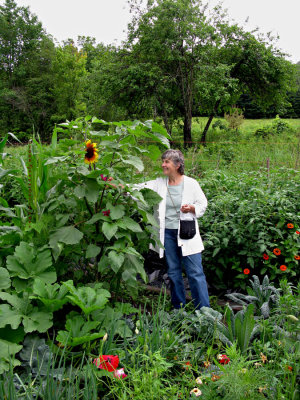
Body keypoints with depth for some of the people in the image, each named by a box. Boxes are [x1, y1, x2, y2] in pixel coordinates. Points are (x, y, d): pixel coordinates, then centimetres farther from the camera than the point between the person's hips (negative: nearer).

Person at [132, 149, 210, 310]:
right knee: (173, 272, 13)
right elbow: (141, 188, -7)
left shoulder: (191, 183, -3)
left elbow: (203, 204, 4)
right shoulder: (159, 183, 3)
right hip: (167, 232, 3)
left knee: (195, 272, -3)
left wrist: (192, 208, -16)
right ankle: (178, 308, 27)